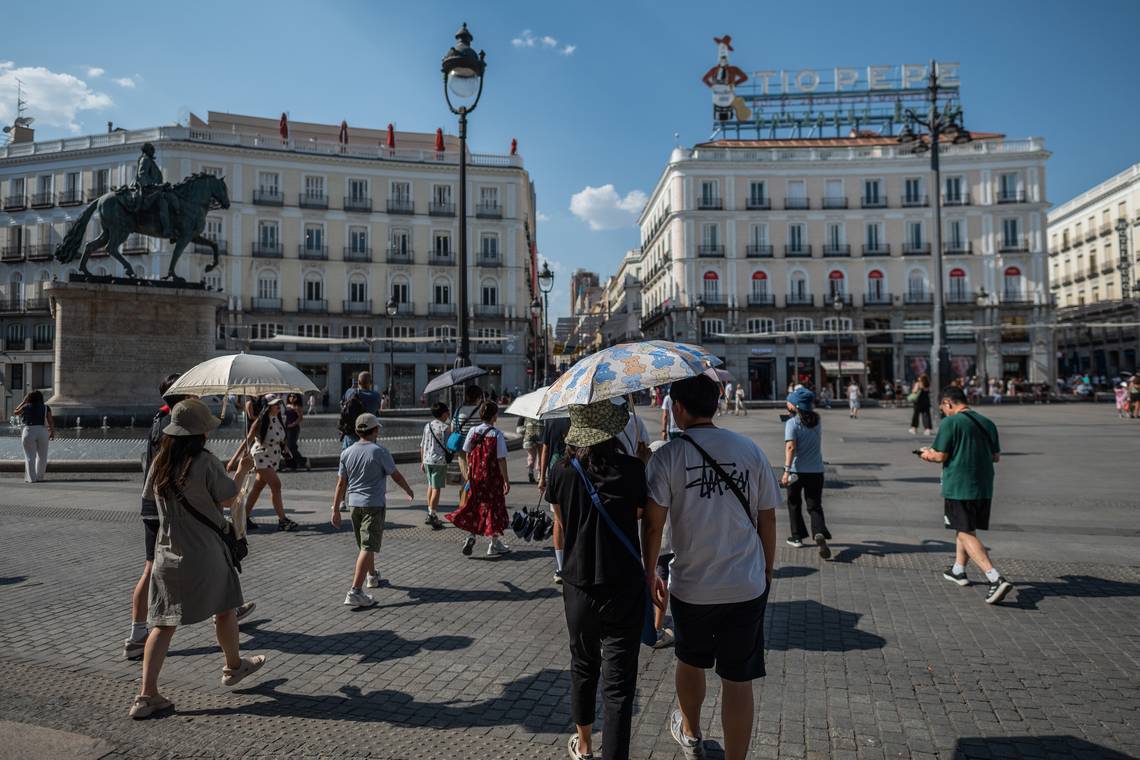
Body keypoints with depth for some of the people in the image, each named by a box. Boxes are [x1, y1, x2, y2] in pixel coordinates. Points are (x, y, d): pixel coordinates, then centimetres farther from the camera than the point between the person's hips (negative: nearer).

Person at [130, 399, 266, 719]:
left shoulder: (159, 463, 0)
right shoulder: (205, 462, -18)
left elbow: (152, 499, 13)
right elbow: (228, 499, -10)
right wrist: (240, 472, 7)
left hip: (167, 552, 5)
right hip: (204, 553, -5)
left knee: (163, 621, 9)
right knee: (224, 608, 18)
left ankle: (146, 694, 6)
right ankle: (234, 666, 37)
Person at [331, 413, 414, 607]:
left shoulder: (347, 453, 3)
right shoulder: (379, 451, -12)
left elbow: (341, 484, 3)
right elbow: (396, 476, -4)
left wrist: (336, 509, 8)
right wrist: (409, 491, 13)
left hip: (354, 504, 6)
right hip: (374, 504, -6)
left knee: (363, 545, 22)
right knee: (368, 548, -8)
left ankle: (372, 577, 43)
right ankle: (355, 592, -16)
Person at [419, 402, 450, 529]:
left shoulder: (427, 426, 8)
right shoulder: (444, 427, -10)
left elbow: (422, 445, 13)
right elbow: (447, 447, -10)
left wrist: (422, 461, 21)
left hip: (427, 460, 7)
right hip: (439, 461, -7)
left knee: (431, 486, 19)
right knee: (436, 488, -4)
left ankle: (431, 514, 28)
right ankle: (432, 516, -8)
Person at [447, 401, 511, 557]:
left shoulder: (473, 431, -3)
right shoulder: (497, 434, -15)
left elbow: (468, 453, 5)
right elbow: (501, 459, -15)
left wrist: (469, 471, 19)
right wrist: (506, 480, -10)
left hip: (475, 476, 4)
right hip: (492, 476, -4)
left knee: (475, 505, 19)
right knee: (493, 505, 8)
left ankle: (471, 536, 6)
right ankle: (494, 545, 17)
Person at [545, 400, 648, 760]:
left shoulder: (561, 472, -8)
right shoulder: (632, 470, -15)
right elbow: (641, 512, 3)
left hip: (578, 587, 3)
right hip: (623, 590, -3)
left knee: (583, 668, 24)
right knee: (618, 683, 5)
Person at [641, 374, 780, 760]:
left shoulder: (668, 456, -11)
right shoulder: (750, 450, -3)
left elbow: (652, 523, -12)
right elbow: (767, 519, 3)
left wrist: (650, 571, 4)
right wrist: (767, 571, 16)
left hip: (691, 587, -1)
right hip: (748, 586, 1)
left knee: (690, 662, 24)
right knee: (738, 679, 11)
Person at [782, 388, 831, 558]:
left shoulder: (792, 423, -12)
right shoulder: (817, 421, 4)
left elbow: (790, 447, -23)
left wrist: (787, 470, -27)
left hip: (797, 471, -3)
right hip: (816, 471, 3)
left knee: (794, 504, 17)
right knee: (815, 506, 6)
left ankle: (797, 537, 23)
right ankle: (819, 533, -19)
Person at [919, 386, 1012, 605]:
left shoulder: (950, 422, -11)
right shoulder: (987, 423, 10)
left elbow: (941, 456, -13)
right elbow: (996, 457, 15)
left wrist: (928, 454, 7)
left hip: (958, 487, -7)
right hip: (984, 488, 7)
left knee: (966, 534, -4)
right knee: (966, 529, 22)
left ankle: (996, 579, -16)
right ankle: (958, 571, 36)